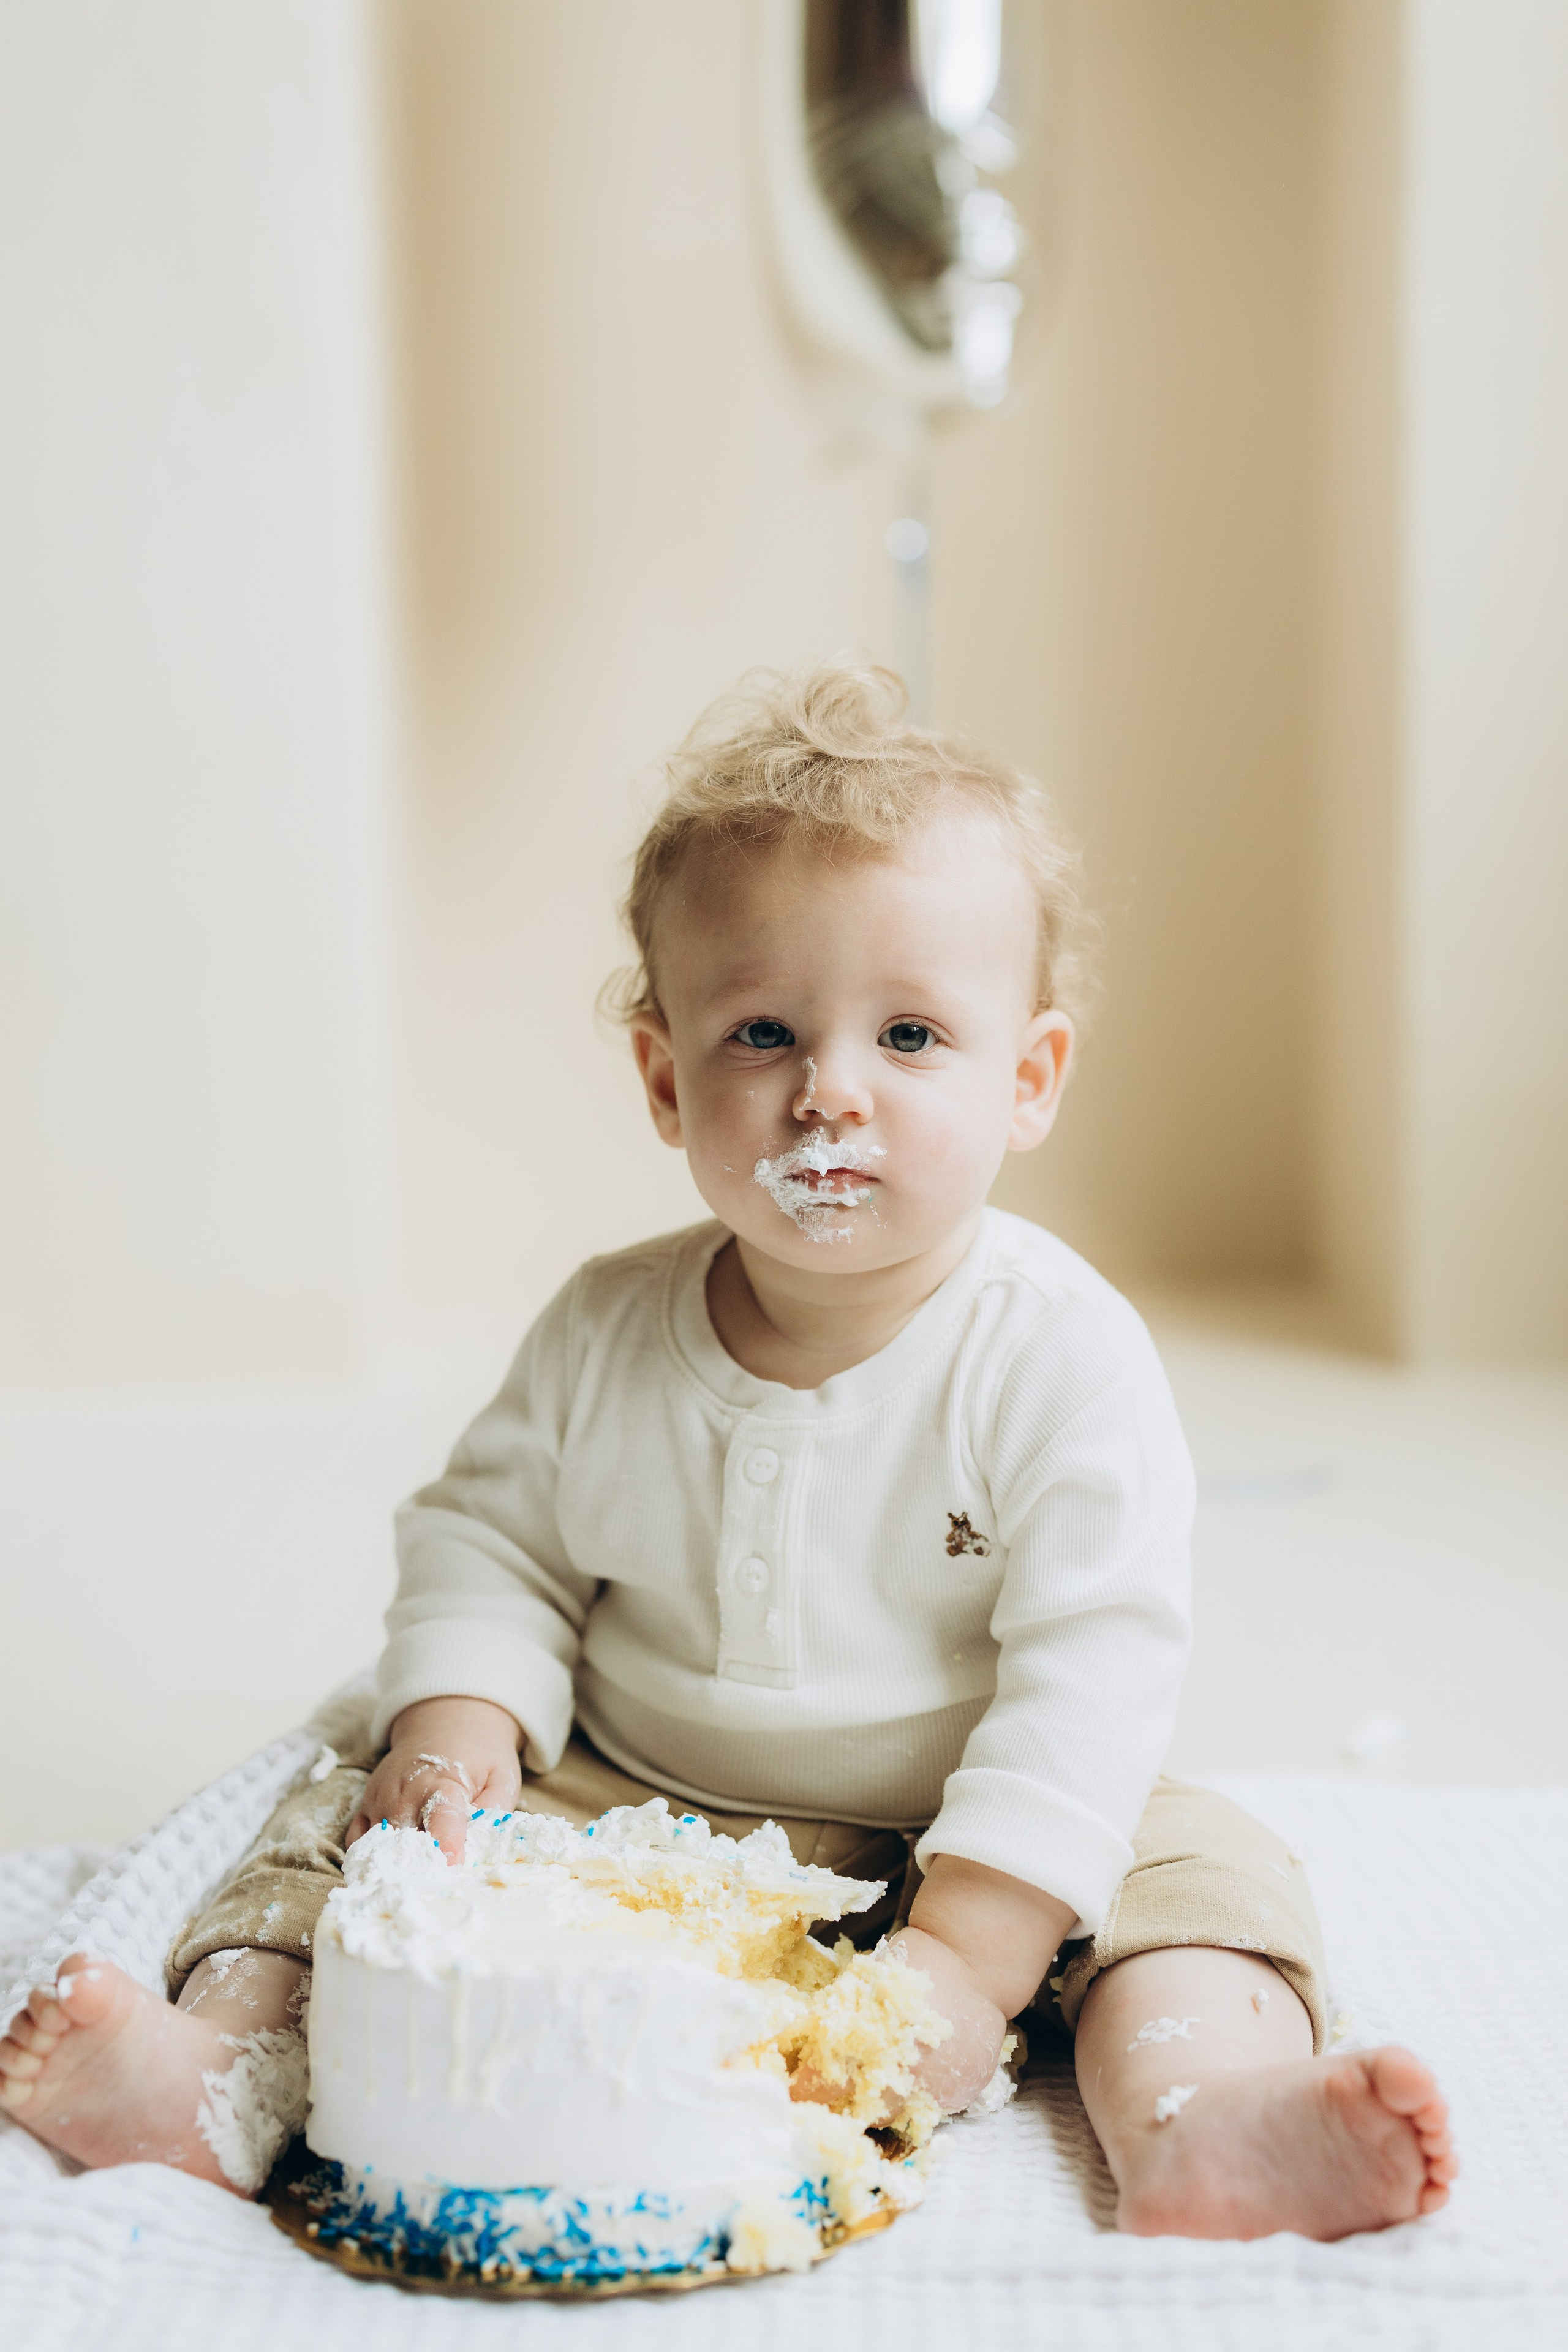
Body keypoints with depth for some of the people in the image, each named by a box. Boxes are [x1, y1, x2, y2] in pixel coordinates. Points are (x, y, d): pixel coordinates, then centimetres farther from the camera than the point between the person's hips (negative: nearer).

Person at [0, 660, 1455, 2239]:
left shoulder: (1062, 1359, -18)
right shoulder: (606, 1334, -6)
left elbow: (1088, 1676, -20)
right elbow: (488, 1546, 4)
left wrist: (963, 1952, -28)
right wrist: (458, 1732, -16)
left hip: (943, 1848, -2)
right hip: (623, 1817, 3)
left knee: (1199, 1868, -24)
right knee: (368, 1809, -11)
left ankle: (1204, 2118, -44)